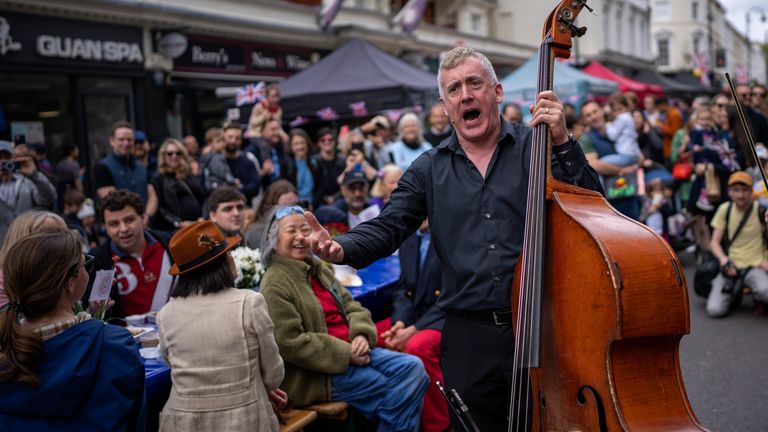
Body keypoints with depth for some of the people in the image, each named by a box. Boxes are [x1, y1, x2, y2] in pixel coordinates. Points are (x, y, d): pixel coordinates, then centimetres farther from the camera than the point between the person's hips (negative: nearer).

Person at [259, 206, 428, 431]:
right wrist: (345, 354, -19)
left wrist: (362, 334, -8)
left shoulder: (319, 268, 13)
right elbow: (290, 343, -20)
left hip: (350, 351, 8)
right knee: (393, 391, -15)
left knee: (413, 368, -5)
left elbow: (351, 306, 15)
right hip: (317, 374, -8)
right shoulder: (275, 285, -13)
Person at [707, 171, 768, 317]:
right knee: (714, 310, -17)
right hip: (731, 266, 2)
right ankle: (733, 291, 16)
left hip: (754, 266, -2)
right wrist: (723, 259, -13)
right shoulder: (725, 209, 4)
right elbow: (714, 242, 6)